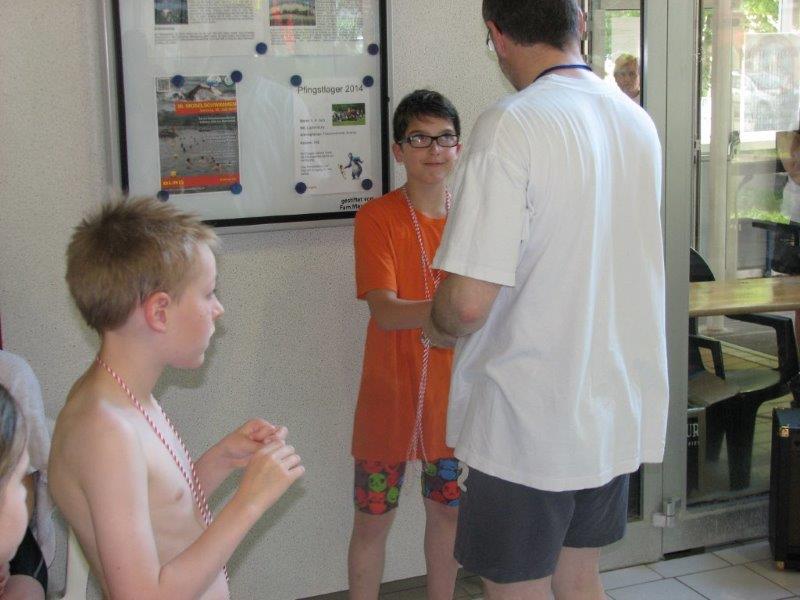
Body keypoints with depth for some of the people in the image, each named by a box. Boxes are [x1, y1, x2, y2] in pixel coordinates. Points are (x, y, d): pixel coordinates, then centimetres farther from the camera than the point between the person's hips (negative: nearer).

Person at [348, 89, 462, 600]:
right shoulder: (376, 217, -12)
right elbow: (384, 312, -24)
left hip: (454, 396, 4)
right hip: (389, 399, -4)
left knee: (447, 512, 17)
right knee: (373, 519, 7)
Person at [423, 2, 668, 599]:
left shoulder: (510, 126, -19)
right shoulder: (639, 122, 5)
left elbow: (469, 302, -25)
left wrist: (437, 326, -2)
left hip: (528, 421, -7)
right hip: (619, 414, 7)